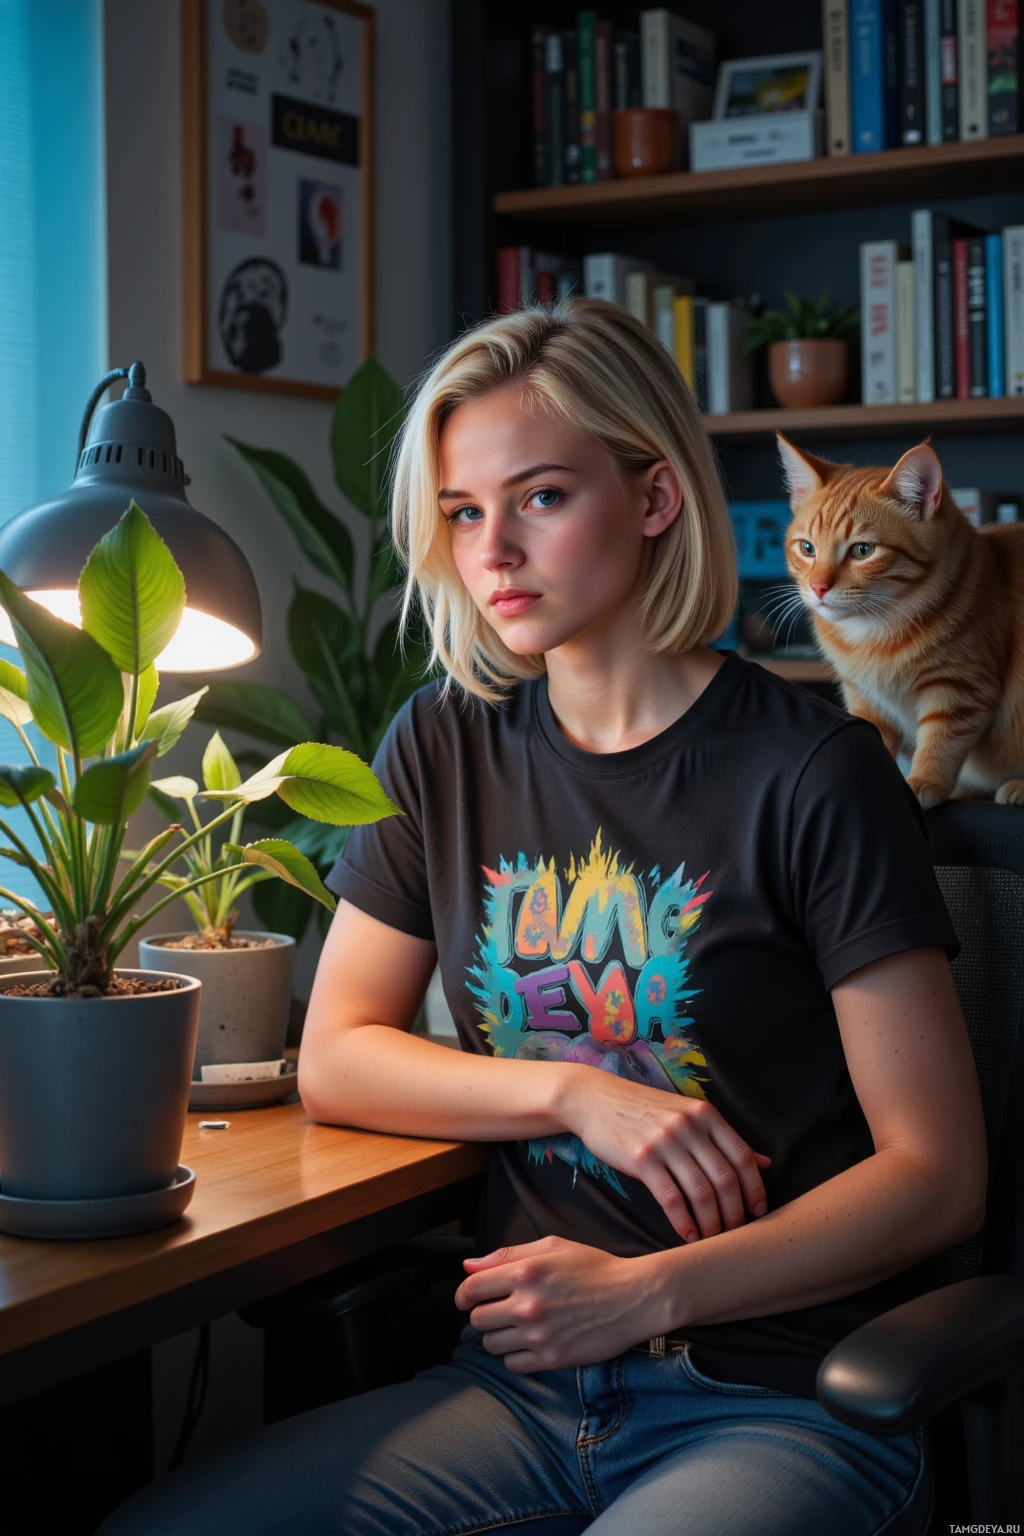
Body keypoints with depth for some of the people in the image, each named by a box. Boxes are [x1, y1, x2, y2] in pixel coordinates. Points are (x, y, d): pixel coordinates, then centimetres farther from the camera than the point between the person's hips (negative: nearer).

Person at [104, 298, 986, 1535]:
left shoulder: (811, 774, -8)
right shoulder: (446, 749, 8)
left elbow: (939, 1175, -7)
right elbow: (335, 1062, 9)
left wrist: (647, 1292, -16)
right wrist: (579, 1093, -8)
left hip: (779, 1401, -4)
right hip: (524, 1379, 4)